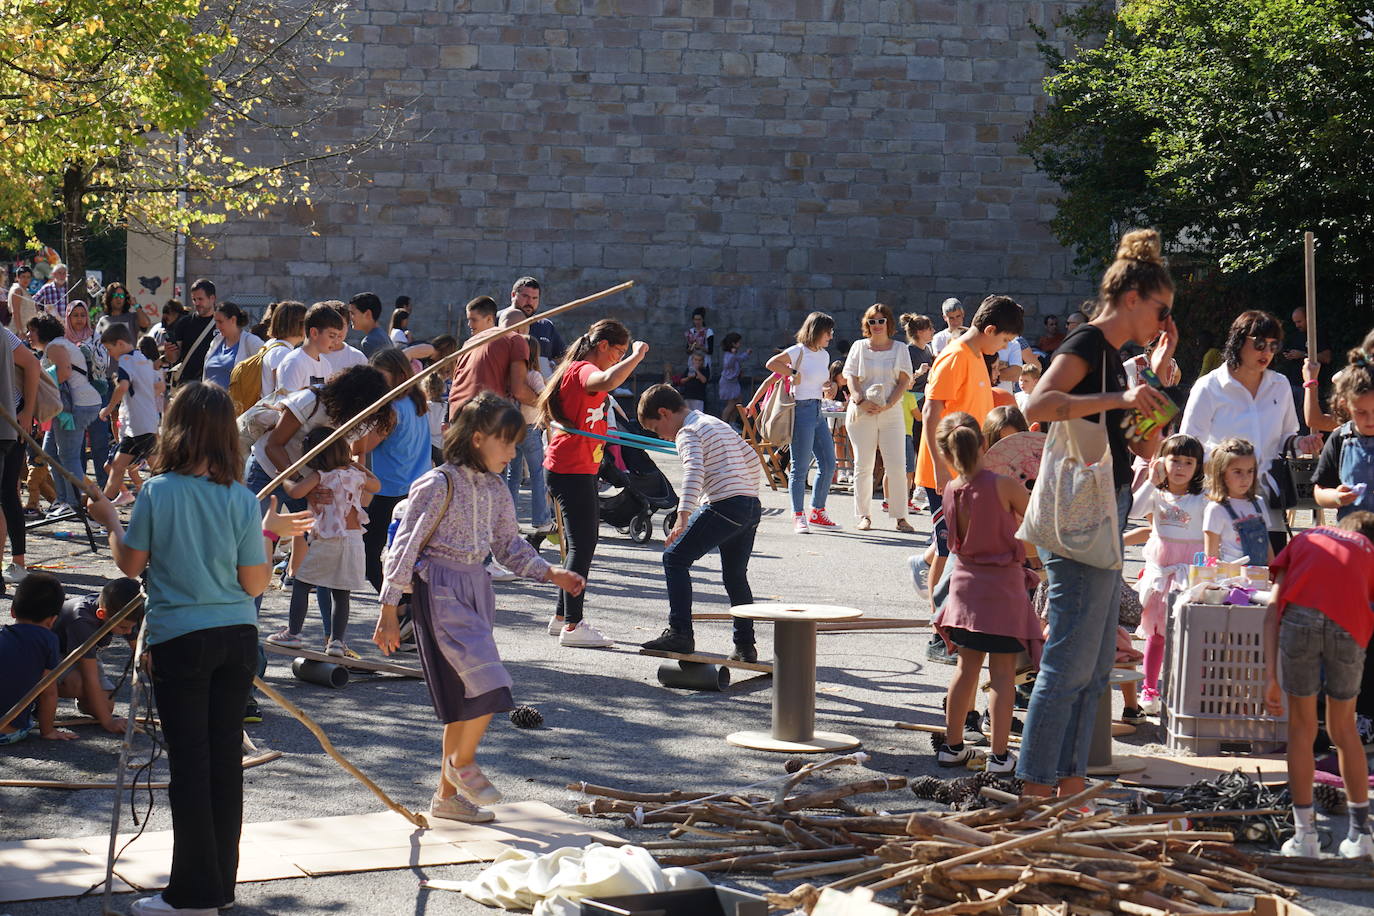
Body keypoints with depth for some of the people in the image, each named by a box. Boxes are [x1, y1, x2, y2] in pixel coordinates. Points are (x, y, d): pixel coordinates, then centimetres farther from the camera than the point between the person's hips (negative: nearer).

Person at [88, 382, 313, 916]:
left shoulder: (158, 492, -9)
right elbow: (253, 583, -2)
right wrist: (268, 535, 13)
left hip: (178, 639, -3)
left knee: (190, 759, 1)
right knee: (226, 753, 10)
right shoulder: (241, 499, -4)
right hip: (237, 636, 3)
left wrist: (109, 520, 18)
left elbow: (130, 565, 2)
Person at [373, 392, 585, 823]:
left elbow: (510, 546, 19)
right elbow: (406, 547, -11)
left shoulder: (495, 489, 8)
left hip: (476, 589, 8)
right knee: (488, 681, -18)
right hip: (440, 590, -8)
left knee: (467, 699, 10)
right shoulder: (440, 485, -13)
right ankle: (462, 761, 6)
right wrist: (388, 614, -11)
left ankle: (448, 795, 20)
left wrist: (551, 574, 4)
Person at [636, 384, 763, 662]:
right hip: (752, 507, 9)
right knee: (735, 576, 16)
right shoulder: (719, 425, 24)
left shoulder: (688, 432, -3)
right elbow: (752, 459, 27)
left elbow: (694, 472, -20)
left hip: (724, 505, -9)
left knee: (675, 559, -2)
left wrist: (683, 518, -28)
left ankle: (680, 632, -9)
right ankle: (745, 646, 15)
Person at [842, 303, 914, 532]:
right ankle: (864, 515, 7)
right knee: (863, 465, 0)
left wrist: (888, 405, -11)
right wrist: (860, 401, -14)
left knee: (897, 466, -6)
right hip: (862, 412, 0)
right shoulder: (859, 347, 11)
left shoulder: (900, 349, 10)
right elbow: (851, 378, 4)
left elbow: (904, 381, 3)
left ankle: (899, 516, -2)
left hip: (891, 412, 0)